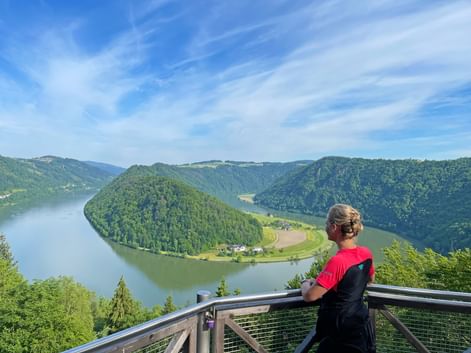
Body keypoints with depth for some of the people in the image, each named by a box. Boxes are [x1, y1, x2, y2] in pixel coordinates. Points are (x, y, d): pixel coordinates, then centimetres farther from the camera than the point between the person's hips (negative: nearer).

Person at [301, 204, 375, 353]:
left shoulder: (337, 261, -29)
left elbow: (309, 296, -24)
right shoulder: (366, 253, -6)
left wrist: (306, 284, -1)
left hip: (341, 336, -7)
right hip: (362, 328, 7)